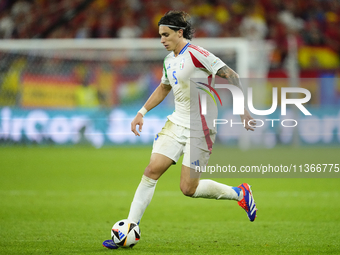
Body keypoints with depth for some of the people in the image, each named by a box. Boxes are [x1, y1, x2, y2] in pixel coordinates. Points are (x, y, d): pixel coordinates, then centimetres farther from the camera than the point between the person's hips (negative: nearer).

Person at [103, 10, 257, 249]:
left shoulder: (195, 54, -15)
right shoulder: (170, 60, 11)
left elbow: (231, 76, -18)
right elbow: (164, 88, 30)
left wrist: (242, 111, -24)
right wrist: (142, 112, 23)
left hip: (200, 129, -7)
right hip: (176, 124, 7)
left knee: (188, 189, -6)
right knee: (151, 171, -4)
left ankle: (239, 193, 16)